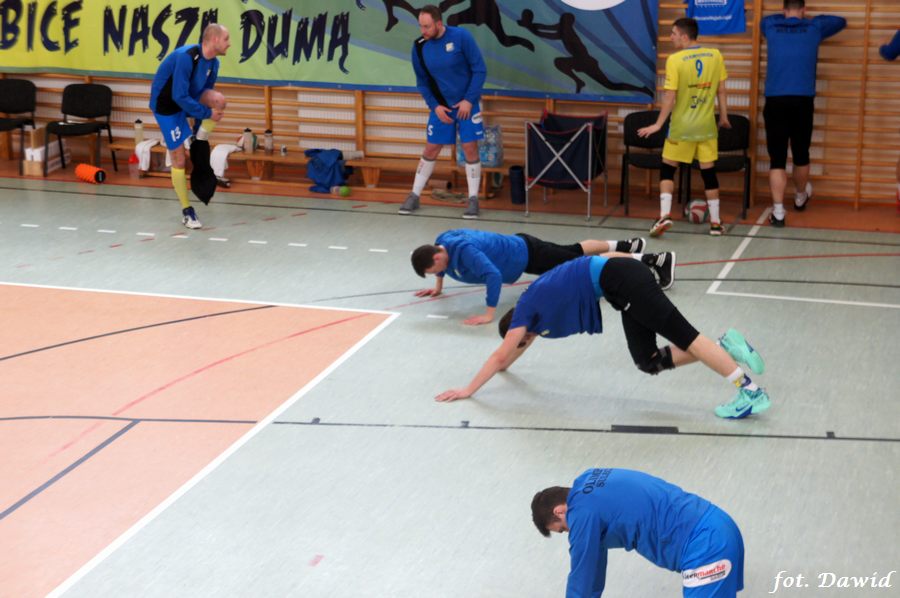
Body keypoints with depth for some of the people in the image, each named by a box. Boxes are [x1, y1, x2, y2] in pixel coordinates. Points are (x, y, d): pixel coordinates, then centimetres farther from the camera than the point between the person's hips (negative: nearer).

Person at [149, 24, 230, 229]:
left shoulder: (213, 63, -5)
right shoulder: (186, 57, -30)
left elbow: (205, 94, 6)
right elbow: (179, 97, -31)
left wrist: (200, 128, 2)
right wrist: (207, 114, -24)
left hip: (188, 100, 6)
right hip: (166, 105, -6)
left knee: (218, 99, -23)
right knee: (179, 160, -5)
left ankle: (200, 148, -2)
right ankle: (187, 212, 10)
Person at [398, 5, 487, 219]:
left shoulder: (461, 37, -17)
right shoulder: (419, 47, -7)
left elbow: (480, 69, -12)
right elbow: (422, 81, 5)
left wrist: (469, 100, -15)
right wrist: (434, 106, -6)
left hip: (466, 103, -2)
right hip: (441, 106, 2)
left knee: (470, 149, -3)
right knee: (431, 149, 5)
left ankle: (473, 199, 7)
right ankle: (414, 196, 15)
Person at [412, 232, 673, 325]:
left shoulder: (464, 251, -38)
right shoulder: (441, 241, -12)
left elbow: (493, 276, -48)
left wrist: (489, 314, -46)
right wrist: (438, 286, 14)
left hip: (528, 254, -8)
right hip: (517, 245, 8)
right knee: (577, 251, 27)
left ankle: (652, 260, 14)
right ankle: (628, 246, 48)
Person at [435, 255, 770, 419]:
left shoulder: (525, 310, 4)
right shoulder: (534, 305, 25)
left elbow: (500, 355, 4)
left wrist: (468, 391, 8)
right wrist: (503, 366, 56)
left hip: (616, 277, -8)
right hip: (621, 279, 8)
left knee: (682, 335, -12)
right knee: (649, 362, 4)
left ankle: (749, 390, -16)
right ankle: (724, 347, -2)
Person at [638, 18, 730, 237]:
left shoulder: (675, 60, -13)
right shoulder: (715, 56, 0)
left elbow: (670, 97, -14)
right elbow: (721, 91, 5)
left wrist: (658, 124, -6)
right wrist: (724, 117, 18)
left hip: (681, 126, -3)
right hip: (706, 125, 3)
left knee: (667, 169, 9)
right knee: (708, 171, 10)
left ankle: (665, 215, -5)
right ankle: (715, 222, 14)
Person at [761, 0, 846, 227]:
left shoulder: (770, 27, 10)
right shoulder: (814, 28, 9)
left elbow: (766, 19, 36)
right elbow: (841, 21, 29)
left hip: (775, 101, 0)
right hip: (802, 101, 0)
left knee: (777, 159, -1)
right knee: (801, 156, 17)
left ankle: (778, 212, -7)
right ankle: (800, 198, 39)